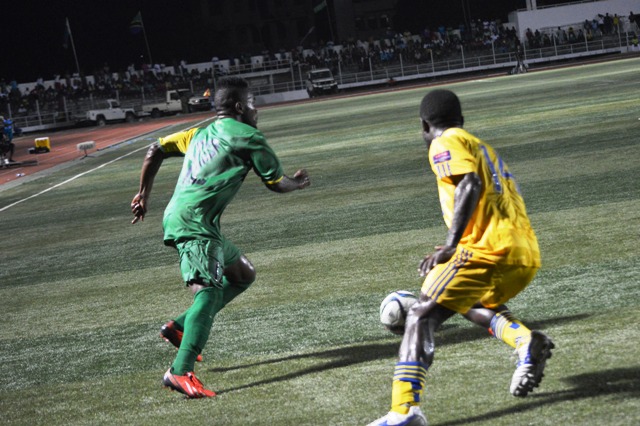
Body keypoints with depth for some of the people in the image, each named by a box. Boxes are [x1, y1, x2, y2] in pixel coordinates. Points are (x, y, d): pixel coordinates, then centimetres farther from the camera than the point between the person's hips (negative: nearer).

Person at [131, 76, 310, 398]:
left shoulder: (201, 133, 21)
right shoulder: (248, 138, -1)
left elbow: (156, 150, 23)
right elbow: (276, 183, 7)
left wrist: (144, 195, 29)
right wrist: (298, 183, 29)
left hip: (178, 217, 9)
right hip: (193, 221, -9)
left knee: (243, 275, 20)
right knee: (208, 291, -23)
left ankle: (180, 327, 13)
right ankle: (180, 372, -36)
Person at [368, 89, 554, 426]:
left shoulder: (445, 144, 5)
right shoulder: (482, 148, 30)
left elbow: (470, 184, -15)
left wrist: (451, 244, -21)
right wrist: (454, 251, 32)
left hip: (487, 249, -8)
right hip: (527, 255, 8)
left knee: (422, 317, -7)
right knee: (473, 305, 32)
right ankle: (527, 342, 3)